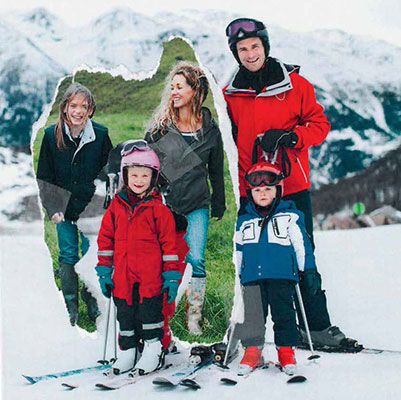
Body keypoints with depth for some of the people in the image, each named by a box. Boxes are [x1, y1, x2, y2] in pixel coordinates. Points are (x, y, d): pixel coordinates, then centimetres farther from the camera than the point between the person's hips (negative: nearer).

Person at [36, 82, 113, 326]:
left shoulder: (100, 134, -6)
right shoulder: (52, 135, -4)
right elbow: (44, 176, 2)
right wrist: (52, 208, -4)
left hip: (92, 209, -1)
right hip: (64, 209, 1)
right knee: (68, 256, 9)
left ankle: (92, 304, 22)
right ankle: (71, 307, 20)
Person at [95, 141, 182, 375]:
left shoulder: (158, 209, -1)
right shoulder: (116, 206, 7)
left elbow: (168, 244, 1)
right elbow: (105, 239, 12)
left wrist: (171, 276, 0)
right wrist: (104, 271, 9)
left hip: (150, 275, -3)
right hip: (122, 275, 4)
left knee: (149, 310, 1)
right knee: (125, 313, 11)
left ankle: (153, 350, 15)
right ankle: (128, 351, 24)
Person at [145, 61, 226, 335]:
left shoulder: (210, 129, 1)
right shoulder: (159, 125, -1)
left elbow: (216, 171, 10)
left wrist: (218, 206, 13)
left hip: (197, 206, 0)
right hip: (163, 203, 0)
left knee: (196, 260, -4)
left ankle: (194, 317, 11)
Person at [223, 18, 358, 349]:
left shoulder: (295, 84, 2)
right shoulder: (230, 95, 7)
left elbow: (320, 124, 2)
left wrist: (288, 136, -16)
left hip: (293, 188, -1)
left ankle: (316, 326, 15)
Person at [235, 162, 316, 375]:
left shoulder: (290, 216, 6)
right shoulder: (243, 220, 15)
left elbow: (301, 244, 7)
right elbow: (238, 250, 21)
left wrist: (308, 270, 6)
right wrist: (238, 274, 19)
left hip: (282, 275, -2)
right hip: (252, 277, 3)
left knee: (283, 313, -1)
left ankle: (286, 351, 10)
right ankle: (252, 350, 13)